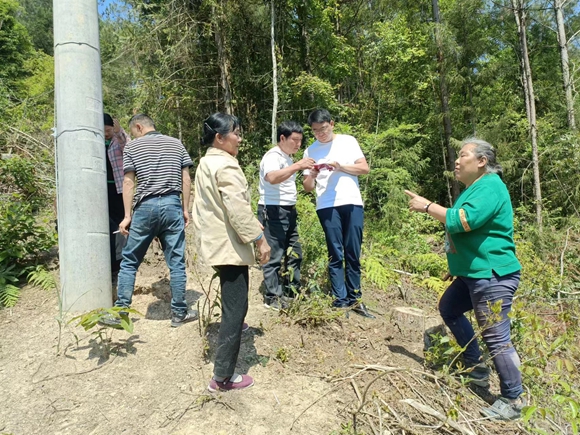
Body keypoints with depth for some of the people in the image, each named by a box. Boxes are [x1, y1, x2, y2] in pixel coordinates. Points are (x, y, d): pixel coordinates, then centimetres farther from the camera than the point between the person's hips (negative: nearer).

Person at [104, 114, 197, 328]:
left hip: (145, 207, -1)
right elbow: (186, 179, 7)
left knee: (129, 261, 11)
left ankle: (120, 311, 16)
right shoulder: (176, 143, 12)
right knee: (176, 261, 5)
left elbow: (129, 183, 0)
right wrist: (186, 209, 11)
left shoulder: (132, 146, 6)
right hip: (172, 205, 2)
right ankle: (179, 312, 13)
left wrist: (127, 215, 2)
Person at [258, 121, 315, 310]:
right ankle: (272, 297, 6)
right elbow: (272, 178, -35)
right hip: (273, 211, -10)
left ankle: (291, 290, 27)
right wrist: (298, 166, -36)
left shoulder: (288, 158, 17)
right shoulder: (273, 156, -13)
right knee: (274, 255, -4)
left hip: (289, 211, 10)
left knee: (294, 252, 15)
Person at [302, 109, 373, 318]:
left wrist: (340, 167, -10)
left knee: (353, 254, 4)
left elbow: (365, 168, 3)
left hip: (352, 203, 0)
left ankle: (355, 299, 14)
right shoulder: (310, 151, 11)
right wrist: (311, 174, -12)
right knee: (335, 255, 0)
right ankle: (340, 302, 6)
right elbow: (307, 187, 10)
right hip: (327, 207, 0)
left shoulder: (348, 141, 9)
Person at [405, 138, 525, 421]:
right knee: (448, 309, 22)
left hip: (493, 275, -11)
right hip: (472, 273, 11)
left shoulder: (490, 187, -18)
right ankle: (477, 368, 34)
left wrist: (426, 206, -20)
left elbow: (463, 220, -29)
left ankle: (513, 400, 14)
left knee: (496, 338, -4)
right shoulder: (474, 188, 15)